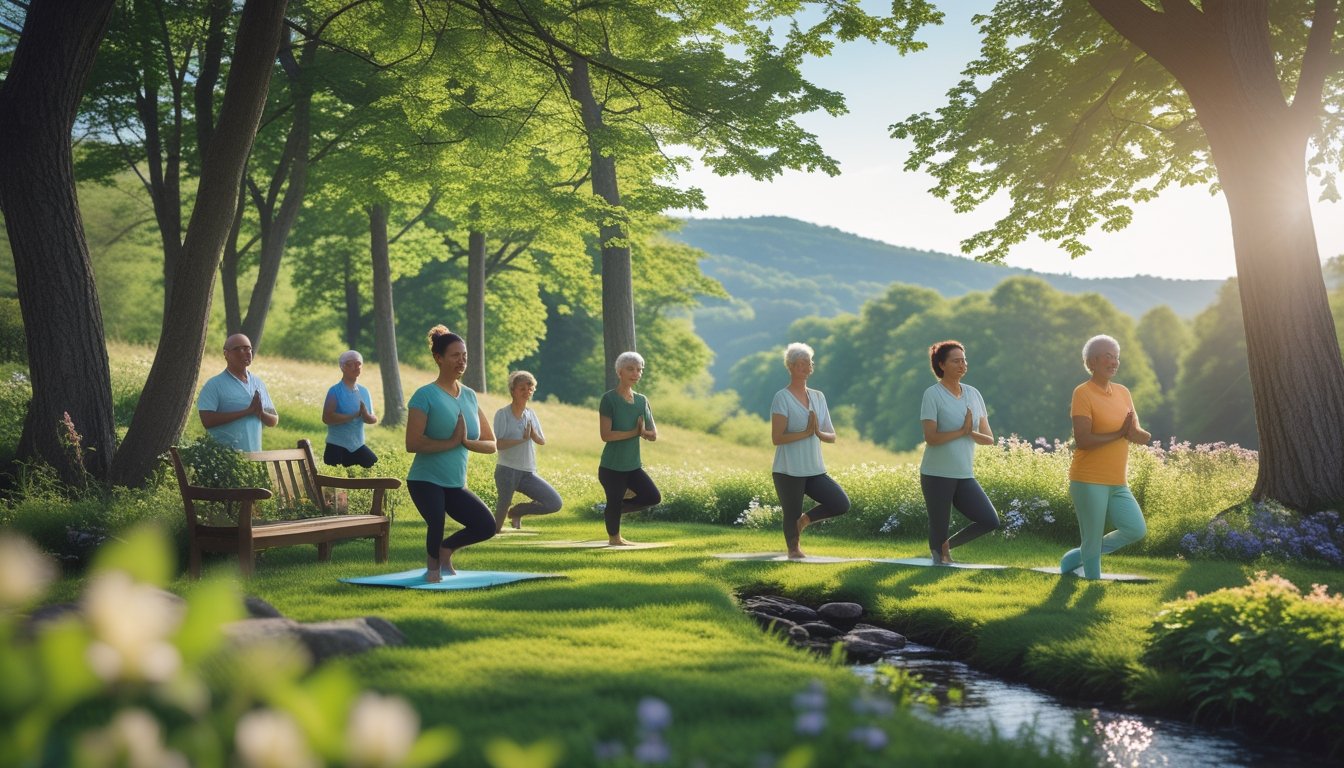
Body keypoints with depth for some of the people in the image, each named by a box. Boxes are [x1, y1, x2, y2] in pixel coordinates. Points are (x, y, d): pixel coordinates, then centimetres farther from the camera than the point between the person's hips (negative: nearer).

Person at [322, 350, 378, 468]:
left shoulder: (364, 391, 8)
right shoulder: (335, 391, -9)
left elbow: (374, 419, 12)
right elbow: (326, 418, -20)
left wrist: (367, 416, -13)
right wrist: (354, 415, -20)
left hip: (358, 446, 6)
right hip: (337, 447, -6)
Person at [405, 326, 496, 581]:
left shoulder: (469, 396, 7)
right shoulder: (425, 396, -11)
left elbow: (491, 444, 6)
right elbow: (412, 444, -20)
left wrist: (465, 441, -14)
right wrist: (451, 442, -18)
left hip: (456, 485, 6)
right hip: (426, 481, -5)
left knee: (486, 526, -6)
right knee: (437, 528, -13)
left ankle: (445, 550, 22)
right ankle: (433, 566, 23)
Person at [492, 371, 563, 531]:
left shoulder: (531, 414, 12)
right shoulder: (503, 414, -6)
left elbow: (542, 441, 12)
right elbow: (497, 443, -14)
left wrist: (533, 434, -8)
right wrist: (522, 439, -14)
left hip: (528, 473, 5)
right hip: (507, 471, -5)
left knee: (555, 503, -6)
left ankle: (516, 511, 13)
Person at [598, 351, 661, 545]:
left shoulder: (642, 400, 6)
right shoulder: (609, 399, -13)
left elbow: (653, 435, 5)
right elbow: (605, 435, -20)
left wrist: (643, 432, -18)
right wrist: (634, 432, -17)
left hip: (633, 465, 6)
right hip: (612, 466, -6)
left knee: (653, 497, 3)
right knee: (615, 503, 3)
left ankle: (614, 510, 22)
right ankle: (614, 538, 29)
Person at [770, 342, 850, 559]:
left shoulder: (818, 397, 11)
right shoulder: (782, 398, -8)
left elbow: (832, 437, 10)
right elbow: (776, 438, -14)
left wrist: (819, 433, -11)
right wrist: (806, 432, -16)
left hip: (815, 471, 5)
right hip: (789, 471, -5)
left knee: (842, 504, -9)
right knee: (791, 515, 2)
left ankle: (805, 519, 12)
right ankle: (793, 550, 28)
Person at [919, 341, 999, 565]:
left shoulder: (973, 394, 9)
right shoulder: (933, 394, -8)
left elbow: (988, 438, 6)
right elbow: (931, 437, -17)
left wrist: (971, 432, -13)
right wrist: (962, 430, -14)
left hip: (964, 475, 5)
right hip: (937, 474, -5)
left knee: (990, 521, -2)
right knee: (939, 527, 0)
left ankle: (946, 545, 16)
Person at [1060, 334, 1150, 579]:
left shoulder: (1123, 392, 11)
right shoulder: (1083, 393, -11)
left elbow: (1142, 436, 9)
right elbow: (1082, 441, -21)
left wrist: (1136, 433, -15)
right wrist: (1119, 433, -14)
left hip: (1117, 483, 7)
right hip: (1089, 482, -7)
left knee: (1136, 530, 2)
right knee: (1093, 541, -2)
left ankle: (1076, 557, 17)